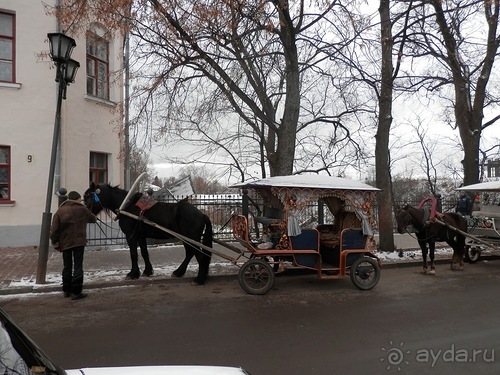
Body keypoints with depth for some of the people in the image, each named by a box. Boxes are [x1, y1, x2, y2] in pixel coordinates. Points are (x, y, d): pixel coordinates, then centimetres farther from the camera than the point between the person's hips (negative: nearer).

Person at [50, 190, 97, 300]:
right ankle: (76, 292, 2)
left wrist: (55, 243, 6)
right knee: (78, 266, 2)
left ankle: (66, 291, 24)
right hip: (79, 242, -3)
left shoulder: (60, 211, 4)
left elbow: (54, 230, -2)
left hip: (65, 243, 3)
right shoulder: (82, 209, -1)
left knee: (67, 266, 15)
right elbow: (93, 219, 15)